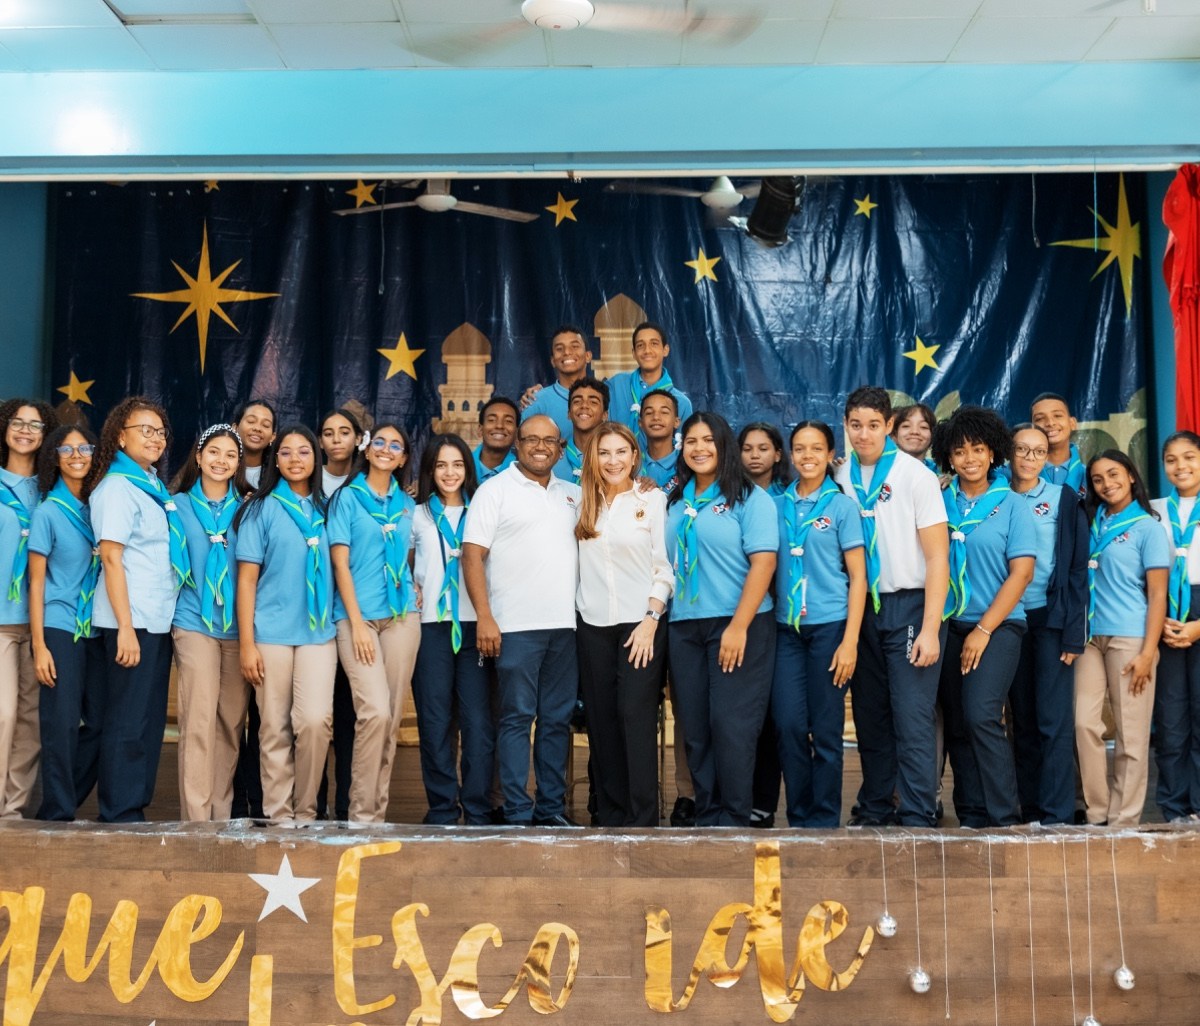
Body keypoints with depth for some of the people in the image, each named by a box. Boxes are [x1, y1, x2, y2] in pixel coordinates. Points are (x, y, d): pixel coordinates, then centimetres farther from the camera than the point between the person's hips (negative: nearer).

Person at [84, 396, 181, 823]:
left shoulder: (154, 486, 15)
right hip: (131, 620, -8)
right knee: (127, 721, -3)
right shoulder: (118, 487, -9)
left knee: (150, 720, 11)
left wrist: (151, 621, 12)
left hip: (158, 620, 8)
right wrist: (126, 627, -19)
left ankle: (135, 810, 19)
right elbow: (111, 558, -14)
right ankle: (119, 816, 5)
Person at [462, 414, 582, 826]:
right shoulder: (496, 490, 2)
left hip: (565, 624, 5)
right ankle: (518, 812, 4)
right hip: (516, 625, -5)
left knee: (557, 719, 8)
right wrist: (484, 617, -12)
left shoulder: (573, 494, 16)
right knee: (517, 718, -1)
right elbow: (473, 554, -5)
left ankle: (552, 807, 17)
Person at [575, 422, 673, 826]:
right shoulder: (582, 501, 10)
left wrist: (651, 619, -9)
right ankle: (610, 814, 14)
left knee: (637, 717, -8)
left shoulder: (653, 500, 1)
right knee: (601, 721, 5)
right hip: (593, 625, 3)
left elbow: (665, 567, -2)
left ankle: (643, 819, -3)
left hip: (641, 623, -3)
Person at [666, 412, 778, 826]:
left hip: (737, 626, -5)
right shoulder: (675, 502, 14)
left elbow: (763, 562, -11)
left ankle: (734, 819, 5)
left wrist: (739, 627, -17)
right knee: (695, 730, 7)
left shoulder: (749, 497, -3)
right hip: (684, 627, 6)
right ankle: (707, 816, 17)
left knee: (731, 728, -6)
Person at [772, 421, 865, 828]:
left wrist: (850, 641, -10)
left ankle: (824, 820, 14)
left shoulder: (842, 505, 0)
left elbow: (858, 576, -2)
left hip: (829, 626, -3)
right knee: (789, 725, 1)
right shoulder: (777, 505, 9)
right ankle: (798, 816, 15)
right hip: (787, 628, 3)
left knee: (825, 729, 1)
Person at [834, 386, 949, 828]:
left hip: (909, 606, -4)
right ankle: (875, 808, 23)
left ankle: (918, 817, -2)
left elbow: (937, 557, -8)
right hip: (862, 608, 4)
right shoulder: (840, 478, 6)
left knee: (912, 718, -8)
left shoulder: (915, 475, -6)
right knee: (870, 716, 10)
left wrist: (930, 629, -15)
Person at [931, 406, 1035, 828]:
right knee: (956, 725, 5)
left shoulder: (1011, 505, 0)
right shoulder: (940, 502, 7)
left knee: (981, 715, -17)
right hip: (949, 626, 4)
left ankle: (1004, 817, -8)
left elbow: (1022, 572, -5)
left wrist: (983, 629, -10)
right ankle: (971, 817, 14)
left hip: (997, 625, -4)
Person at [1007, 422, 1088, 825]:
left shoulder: (1064, 499, 0)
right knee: (1022, 720, 8)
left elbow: (1078, 568, -3)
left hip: (1051, 620, -3)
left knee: (1054, 722, -5)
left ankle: (1056, 815, -1)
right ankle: (1028, 810, 15)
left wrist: (1073, 632, -9)